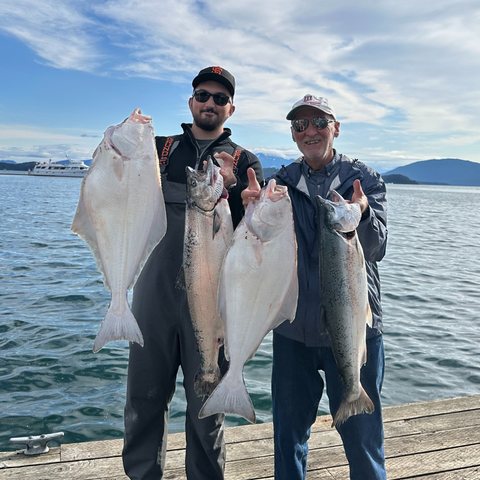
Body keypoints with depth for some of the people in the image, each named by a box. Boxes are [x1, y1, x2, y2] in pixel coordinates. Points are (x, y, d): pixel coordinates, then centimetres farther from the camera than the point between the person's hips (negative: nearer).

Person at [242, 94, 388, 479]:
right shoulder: (281, 183, 4)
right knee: (288, 435, 17)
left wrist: (361, 215, -37)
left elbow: (375, 248, -15)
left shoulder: (365, 180, -1)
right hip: (293, 329, 2)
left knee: (362, 437, 9)